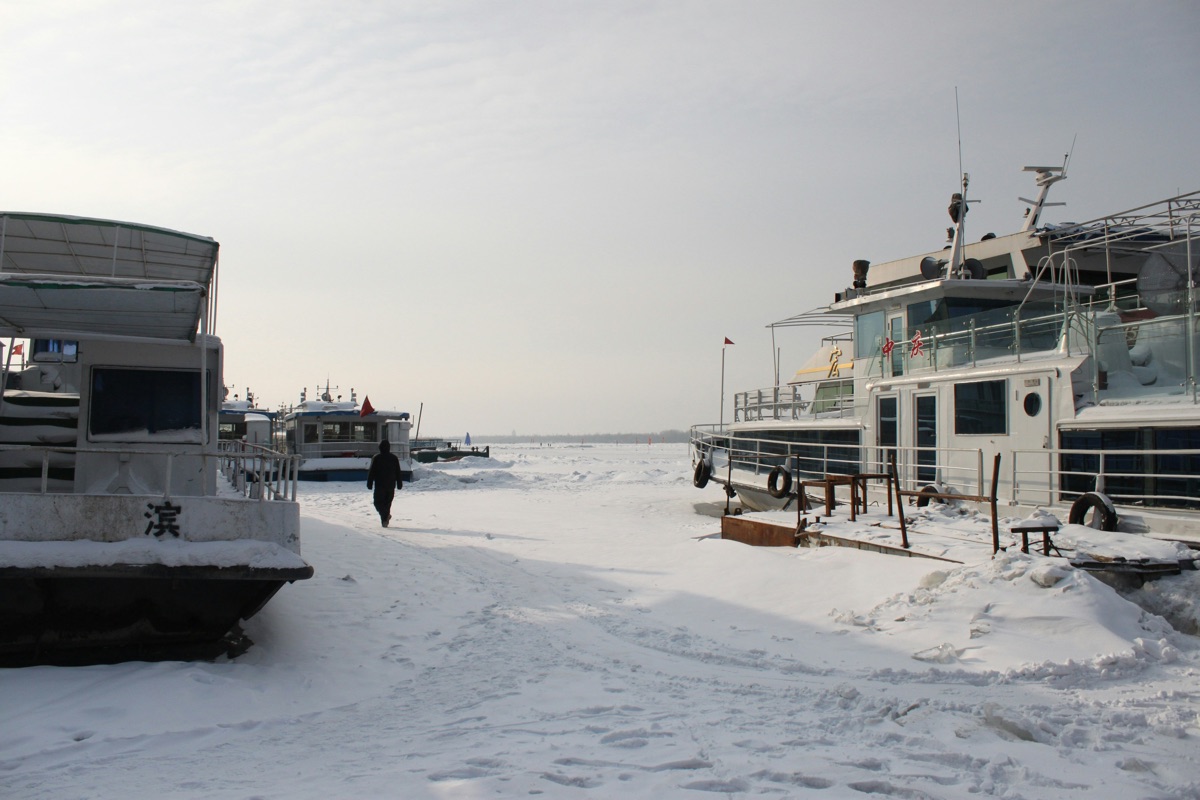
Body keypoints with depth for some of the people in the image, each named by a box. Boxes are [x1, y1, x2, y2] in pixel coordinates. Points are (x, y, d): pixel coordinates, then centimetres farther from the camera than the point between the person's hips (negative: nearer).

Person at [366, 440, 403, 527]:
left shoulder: (376, 458, -4)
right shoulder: (394, 458, 6)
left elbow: (371, 472, -4)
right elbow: (398, 472, 9)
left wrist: (369, 484, 1)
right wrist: (399, 484, 15)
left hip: (379, 485, -3)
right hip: (391, 485, 3)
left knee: (378, 502, 2)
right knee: (387, 503, 14)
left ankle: (385, 515, -22)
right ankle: (385, 520, 13)